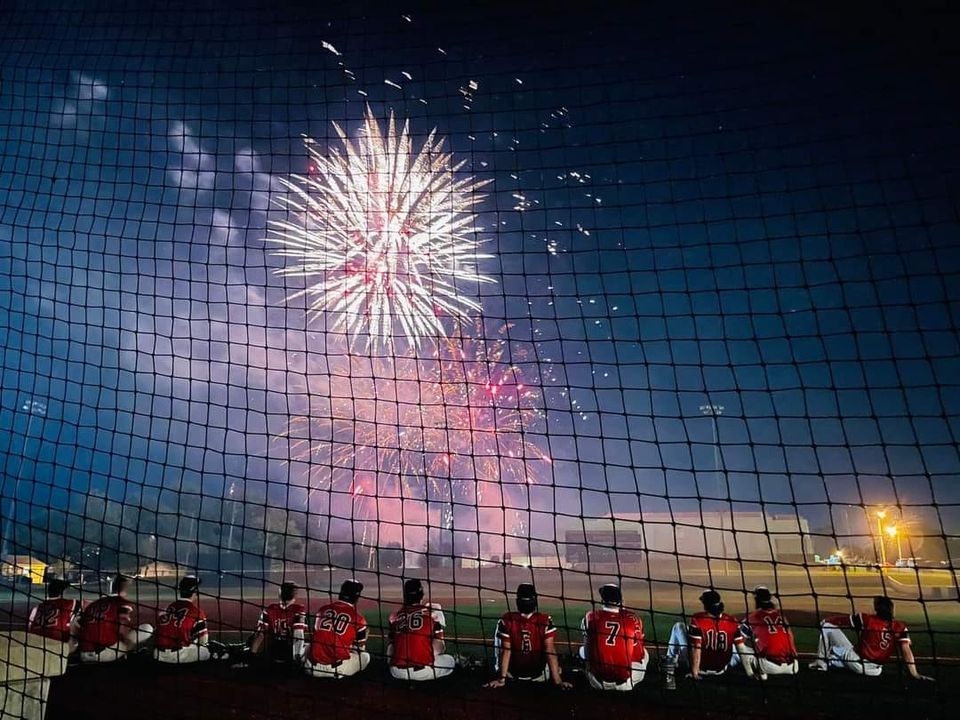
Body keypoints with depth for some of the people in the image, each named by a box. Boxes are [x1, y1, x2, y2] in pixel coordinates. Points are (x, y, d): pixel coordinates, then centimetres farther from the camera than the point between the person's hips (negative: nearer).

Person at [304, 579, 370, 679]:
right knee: (365, 656, 19)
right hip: (337, 670, -4)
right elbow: (360, 648, 10)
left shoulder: (322, 609, 7)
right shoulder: (358, 619, -4)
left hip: (312, 667, 4)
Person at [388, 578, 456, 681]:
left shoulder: (395, 616, 10)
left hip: (397, 673, 3)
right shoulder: (433, 610, 2)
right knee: (449, 660, 24)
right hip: (424, 671, -3)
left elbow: (391, 646, 13)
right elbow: (438, 646, 3)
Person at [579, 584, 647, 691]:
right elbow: (639, 655, 1)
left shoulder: (591, 617, -7)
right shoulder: (633, 619, -9)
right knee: (644, 653, 23)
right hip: (625, 684, 0)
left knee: (583, 650, 26)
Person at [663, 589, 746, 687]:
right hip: (721, 670, 4)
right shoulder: (732, 622, -11)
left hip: (700, 668, -4)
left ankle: (670, 665, 2)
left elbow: (696, 649, -23)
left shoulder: (697, 620, -20)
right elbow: (741, 648, -7)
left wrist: (694, 673, -16)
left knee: (679, 627, 6)